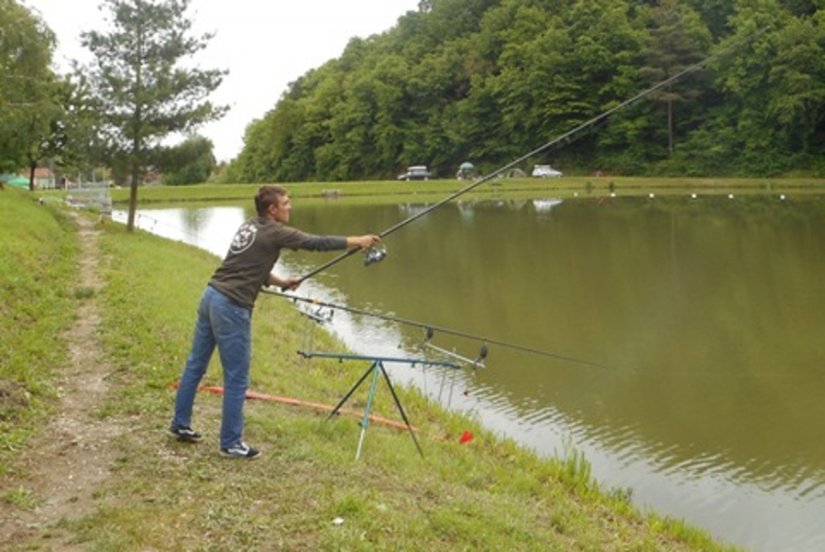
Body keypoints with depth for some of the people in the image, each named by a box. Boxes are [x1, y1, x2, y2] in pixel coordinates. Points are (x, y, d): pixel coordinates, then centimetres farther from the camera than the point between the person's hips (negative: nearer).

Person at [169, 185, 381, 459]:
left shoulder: (249, 227, 15)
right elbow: (316, 243, -7)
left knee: (195, 364, 18)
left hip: (211, 296, 9)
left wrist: (280, 282, 17)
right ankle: (231, 443, 8)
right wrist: (358, 241, 1)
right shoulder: (274, 232, -9)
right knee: (236, 379, 0)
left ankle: (181, 424, 30)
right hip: (232, 307, -9)